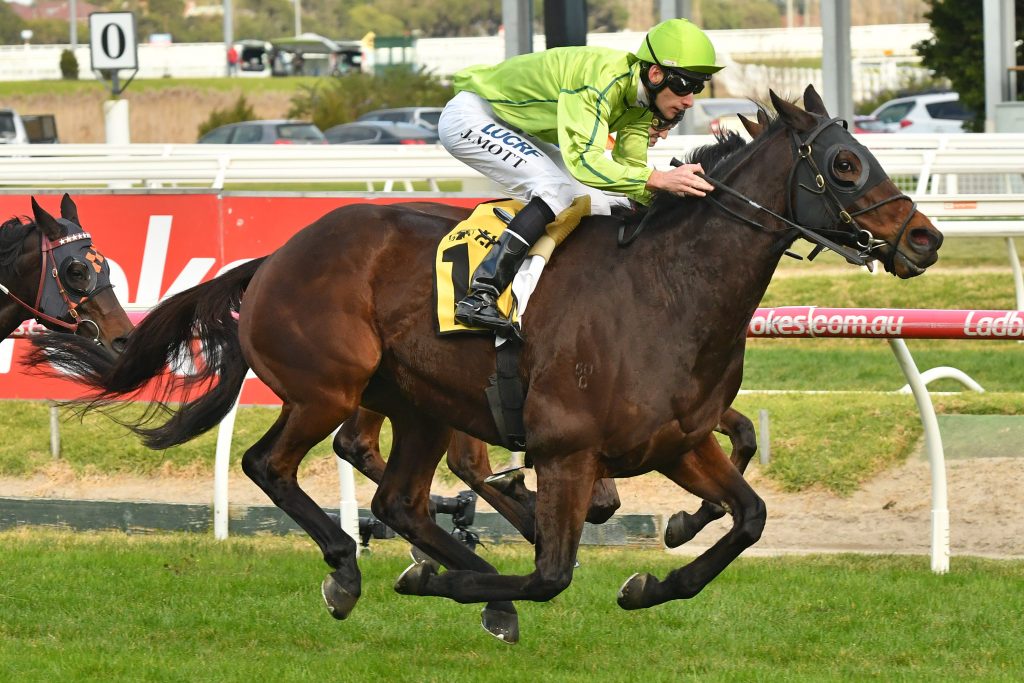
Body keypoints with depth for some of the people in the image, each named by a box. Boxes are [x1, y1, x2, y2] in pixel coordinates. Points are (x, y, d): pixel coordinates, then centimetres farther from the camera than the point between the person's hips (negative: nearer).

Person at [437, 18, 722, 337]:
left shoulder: (640, 106, -4)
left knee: (615, 203, 0)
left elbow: (631, 169, -2)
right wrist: (658, 179, -47)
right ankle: (479, 296, -32)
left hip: (517, 131, 10)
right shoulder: (601, 79, -33)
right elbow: (584, 161, -43)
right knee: (561, 191, -30)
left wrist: (672, 193, -20)